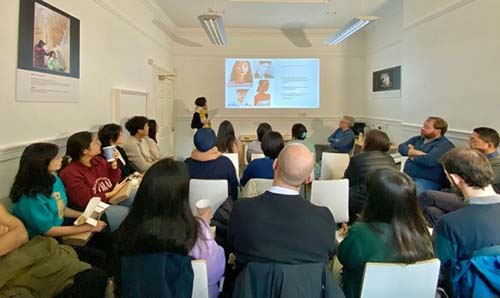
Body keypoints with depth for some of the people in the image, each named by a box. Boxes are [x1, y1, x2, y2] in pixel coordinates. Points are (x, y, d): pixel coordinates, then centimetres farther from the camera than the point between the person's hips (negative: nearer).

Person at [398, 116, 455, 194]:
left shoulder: (444, 145, -6)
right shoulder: (418, 139, 17)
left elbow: (429, 160, -21)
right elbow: (401, 147, 6)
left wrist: (412, 157, -4)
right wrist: (416, 152, -11)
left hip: (428, 181, -6)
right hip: (407, 176, 7)